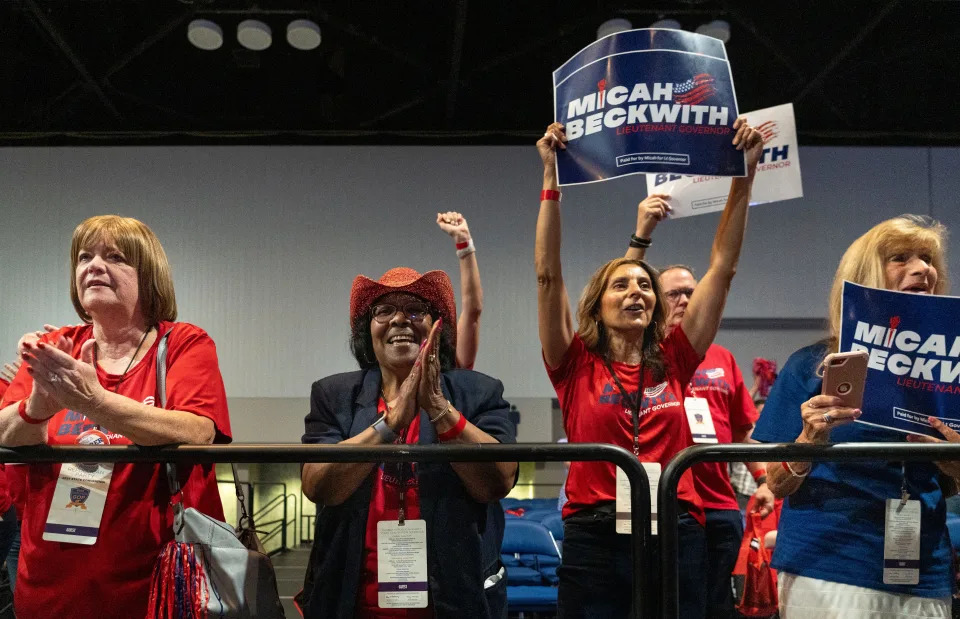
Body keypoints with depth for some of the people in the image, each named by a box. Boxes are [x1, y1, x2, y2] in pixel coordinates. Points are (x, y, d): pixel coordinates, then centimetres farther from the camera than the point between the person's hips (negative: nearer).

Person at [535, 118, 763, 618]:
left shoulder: (674, 361, 8)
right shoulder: (576, 365, 3)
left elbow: (722, 266, 5)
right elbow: (548, 274, -6)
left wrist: (744, 176, 1)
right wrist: (551, 178, -11)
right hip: (594, 539, -2)